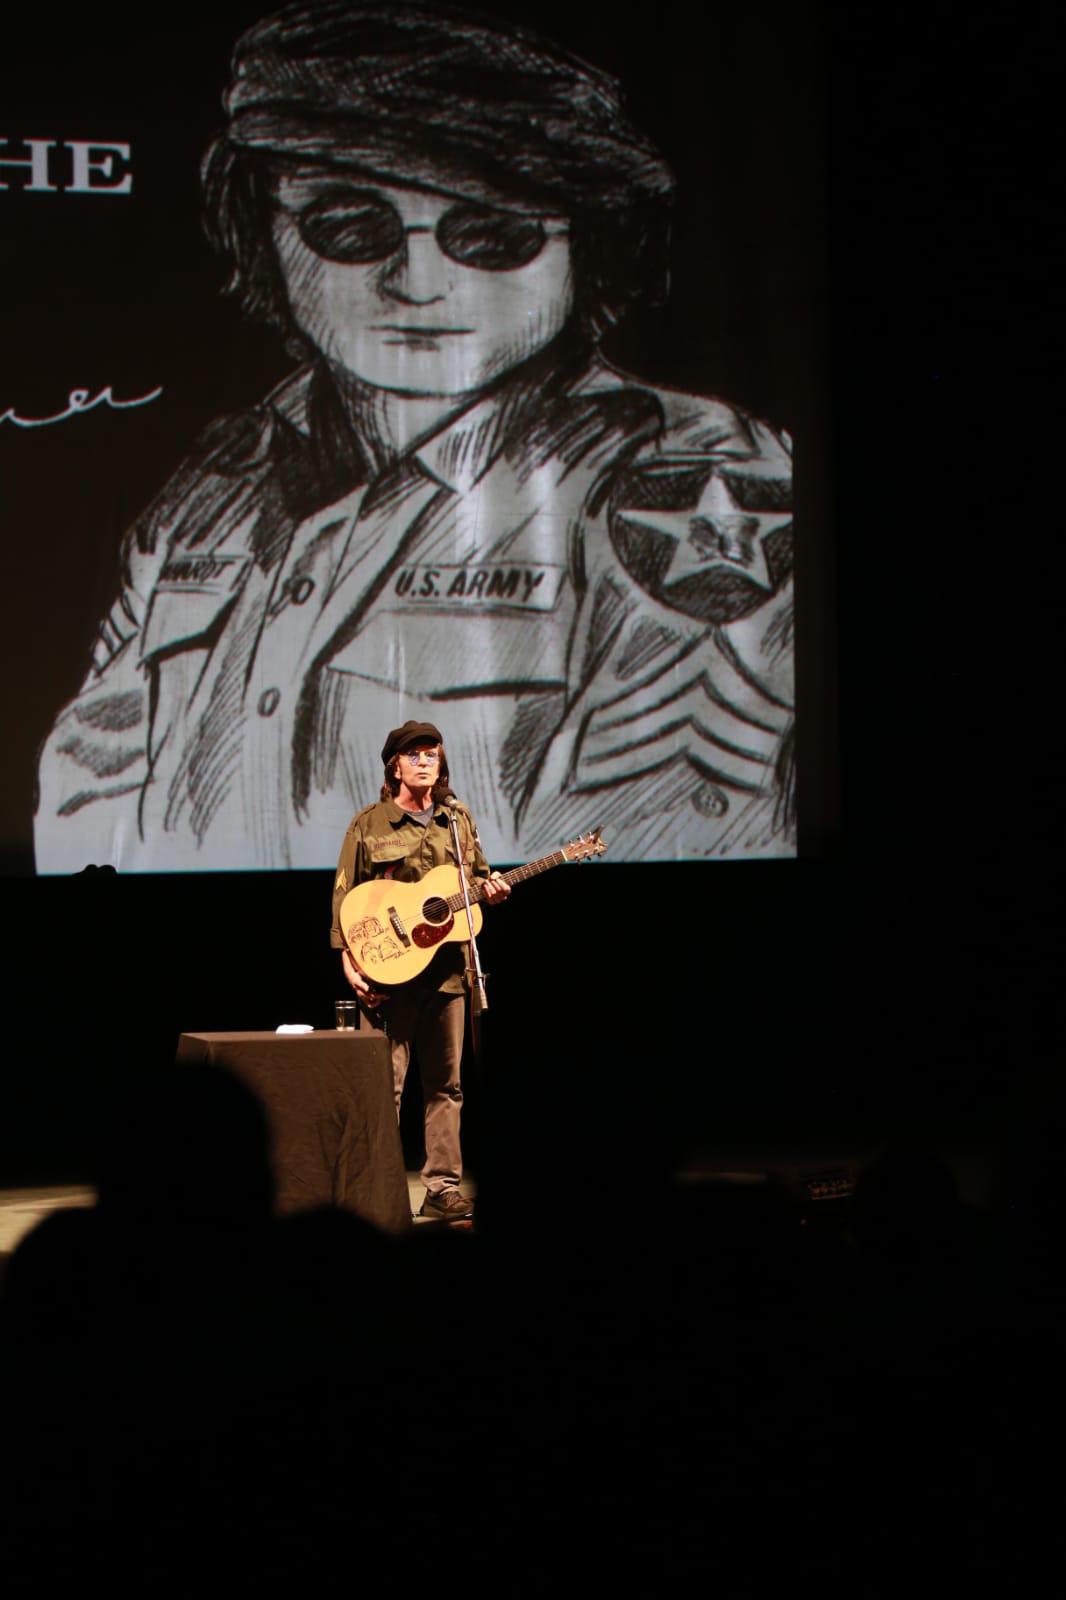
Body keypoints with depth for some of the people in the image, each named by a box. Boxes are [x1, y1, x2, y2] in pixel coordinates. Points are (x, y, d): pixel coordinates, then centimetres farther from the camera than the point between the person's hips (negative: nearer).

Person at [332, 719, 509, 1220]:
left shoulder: (458, 819, 12)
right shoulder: (369, 824, -1)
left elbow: (479, 874, 23)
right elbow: (345, 896, -3)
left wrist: (489, 888, -1)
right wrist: (349, 959, -11)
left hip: (446, 967, 5)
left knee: (445, 1083, 7)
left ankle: (442, 1188, 12)